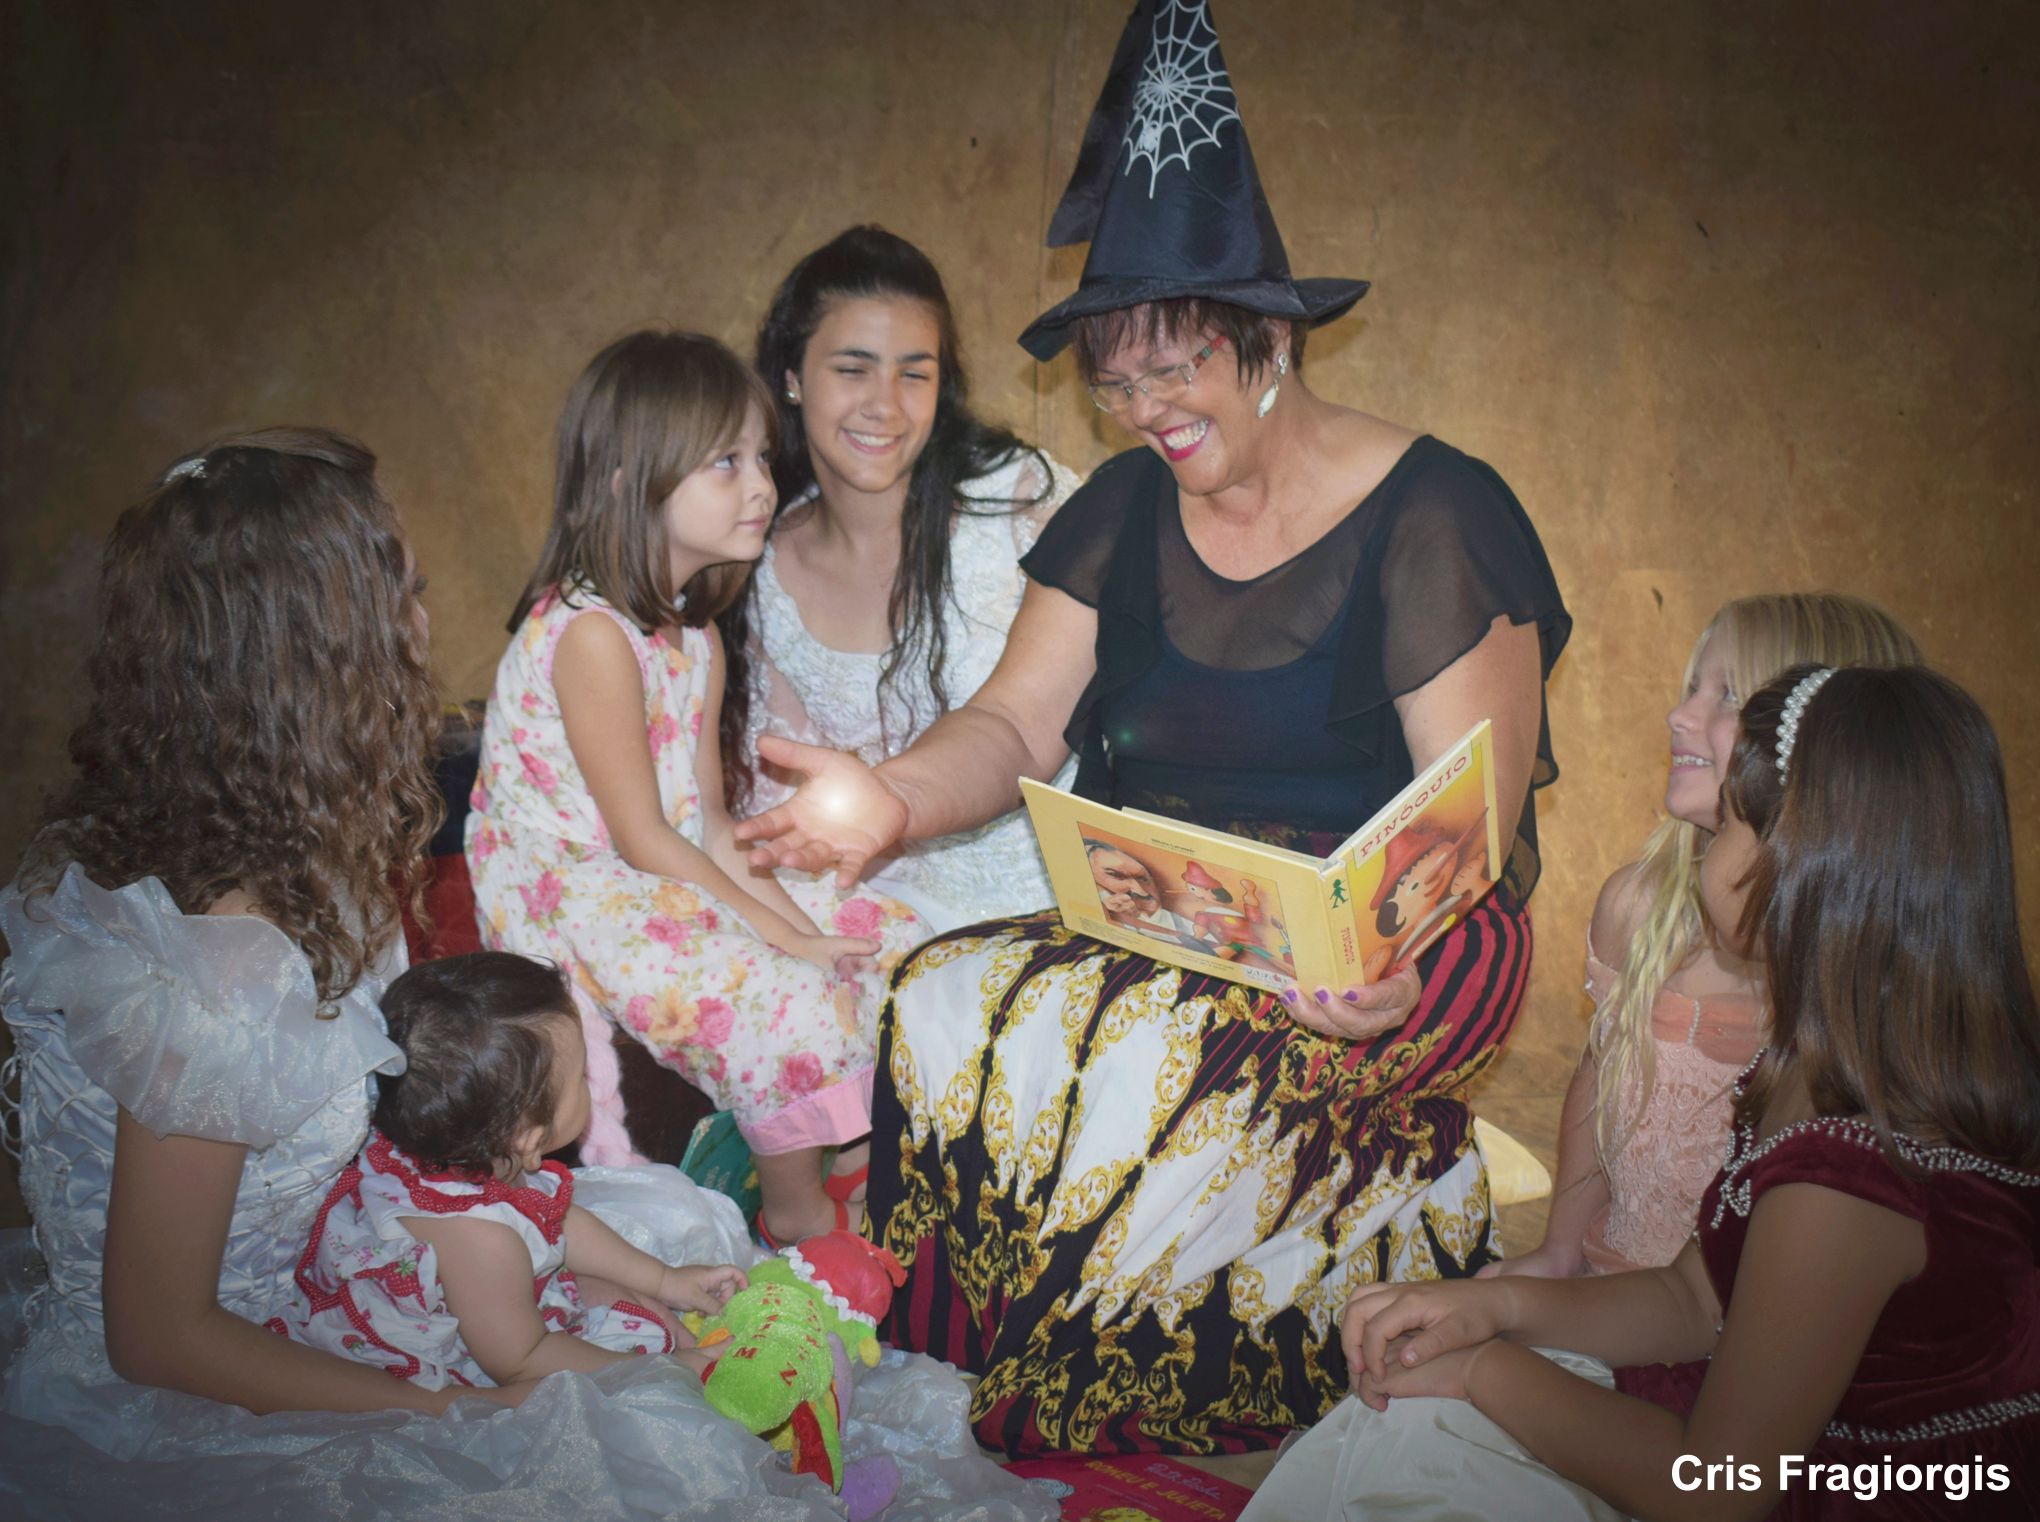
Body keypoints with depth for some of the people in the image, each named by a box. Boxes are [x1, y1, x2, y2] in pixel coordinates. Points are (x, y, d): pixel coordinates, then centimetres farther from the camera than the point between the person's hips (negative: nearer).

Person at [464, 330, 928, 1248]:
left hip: (682, 880, 9)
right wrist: (779, 934, -17)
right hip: (577, 902, -9)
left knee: (884, 936, 1)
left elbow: (710, 819, 4)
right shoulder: (590, 632, -22)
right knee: (786, 999, -25)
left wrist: (790, 914, -9)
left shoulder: (694, 628, 7)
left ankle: (857, 1155, 16)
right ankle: (799, 1218, -2)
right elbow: (643, 838, -20)